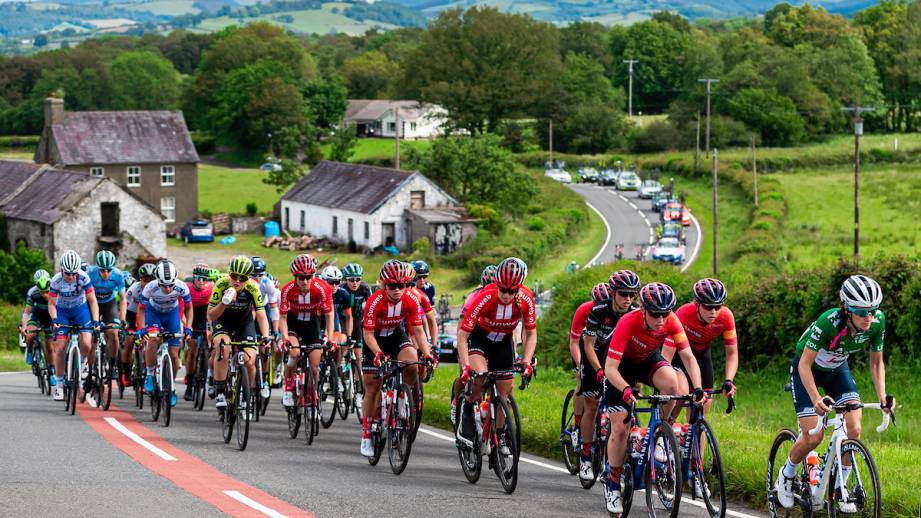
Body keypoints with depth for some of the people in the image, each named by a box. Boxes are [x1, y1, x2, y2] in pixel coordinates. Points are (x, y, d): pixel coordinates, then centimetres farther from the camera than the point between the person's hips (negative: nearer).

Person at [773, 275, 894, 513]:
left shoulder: (877, 322, -24)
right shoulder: (829, 322, -38)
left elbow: (876, 362, -8)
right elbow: (805, 364, -32)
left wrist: (882, 396, -23)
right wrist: (816, 400, -45)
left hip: (837, 369, 4)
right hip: (807, 369, -4)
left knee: (854, 430, -13)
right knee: (813, 437, -12)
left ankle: (841, 487, 7)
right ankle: (786, 476, 17)